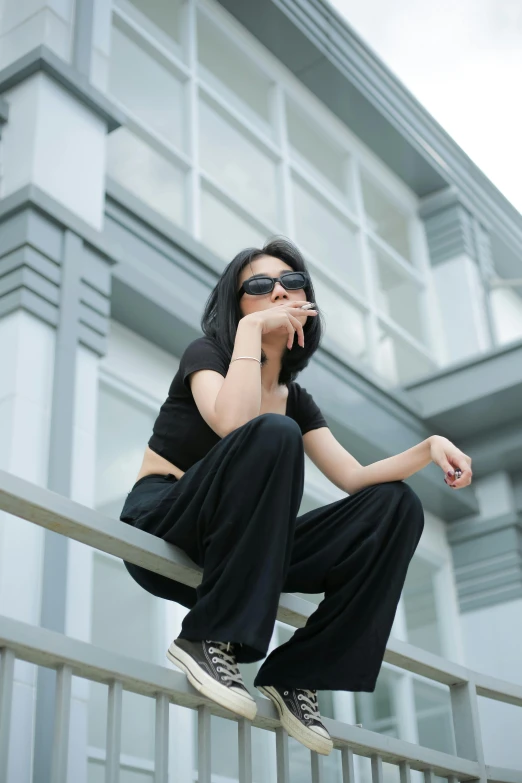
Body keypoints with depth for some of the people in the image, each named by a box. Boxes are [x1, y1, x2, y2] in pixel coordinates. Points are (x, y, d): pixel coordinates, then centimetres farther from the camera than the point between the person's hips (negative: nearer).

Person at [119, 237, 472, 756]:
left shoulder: (296, 399, 14)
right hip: (160, 533, -6)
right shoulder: (205, 355, -2)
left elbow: (355, 478, 6)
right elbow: (234, 425, -25)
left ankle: (296, 675, -9)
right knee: (274, 436, -33)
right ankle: (207, 640, -26)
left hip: (232, 553, 6)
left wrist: (429, 448, -9)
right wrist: (251, 327, -18)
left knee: (396, 504, -8)